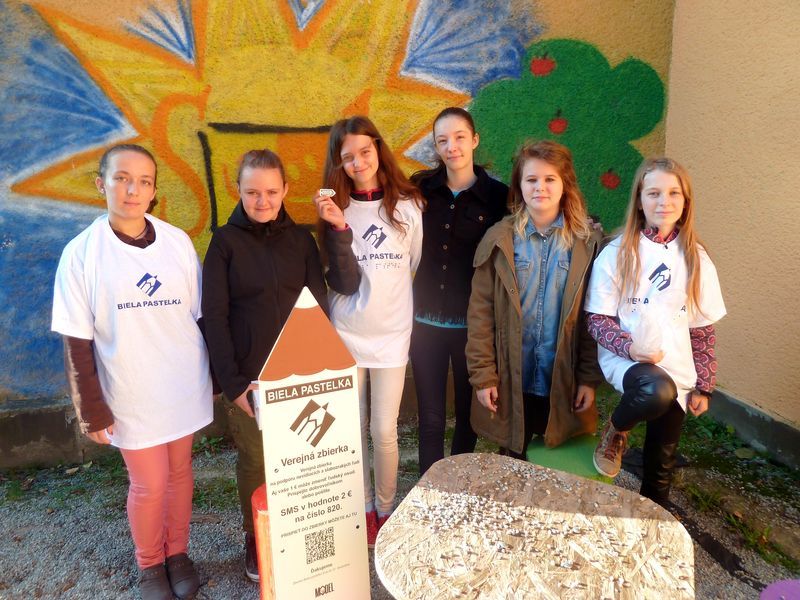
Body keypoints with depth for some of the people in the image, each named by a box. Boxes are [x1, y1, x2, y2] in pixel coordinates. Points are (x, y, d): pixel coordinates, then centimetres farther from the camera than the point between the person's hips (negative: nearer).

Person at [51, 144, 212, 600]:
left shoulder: (178, 241, -3)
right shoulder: (82, 252, -8)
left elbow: (201, 313, 4)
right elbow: (77, 341, -5)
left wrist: (216, 374, 7)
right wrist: (92, 409, -5)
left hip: (184, 385, 2)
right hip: (131, 392, -2)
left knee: (180, 472, 15)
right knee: (149, 485, 8)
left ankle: (178, 553, 40)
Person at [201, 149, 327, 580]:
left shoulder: (301, 238, 4)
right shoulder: (225, 241, -3)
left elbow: (319, 305, 4)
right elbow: (214, 316, -6)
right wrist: (232, 381, -12)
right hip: (249, 376, -2)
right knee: (254, 460, 9)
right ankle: (255, 537, 34)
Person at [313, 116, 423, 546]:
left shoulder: (408, 206, -3)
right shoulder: (336, 208, -2)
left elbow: (418, 267, 8)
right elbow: (343, 282, -12)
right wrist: (339, 227, -22)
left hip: (391, 334, -1)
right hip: (346, 335, 1)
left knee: (383, 431, 3)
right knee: (353, 429, 11)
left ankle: (386, 510, 27)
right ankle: (363, 509, 32)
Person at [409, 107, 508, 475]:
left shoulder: (497, 195, -4)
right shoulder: (421, 188, 1)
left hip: (473, 323, -1)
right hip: (426, 320, 1)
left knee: (468, 413, 14)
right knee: (430, 417, 10)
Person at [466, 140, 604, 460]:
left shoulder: (587, 241, -1)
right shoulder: (500, 239, -3)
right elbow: (480, 311, -5)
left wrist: (590, 378, -3)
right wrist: (483, 375, -7)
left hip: (564, 383, 1)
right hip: (511, 383, 0)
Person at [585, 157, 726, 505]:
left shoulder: (696, 259, 2)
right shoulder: (617, 254, -6)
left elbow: (703, 330, 6)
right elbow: (597, 319, -6)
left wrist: (703, 387, 4)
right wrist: (630, 347, -23)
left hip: (676, 370, 3)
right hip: (625, 359, -3)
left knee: (662, 460, 11)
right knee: (657, 390, -36)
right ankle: (615, 430, -4)